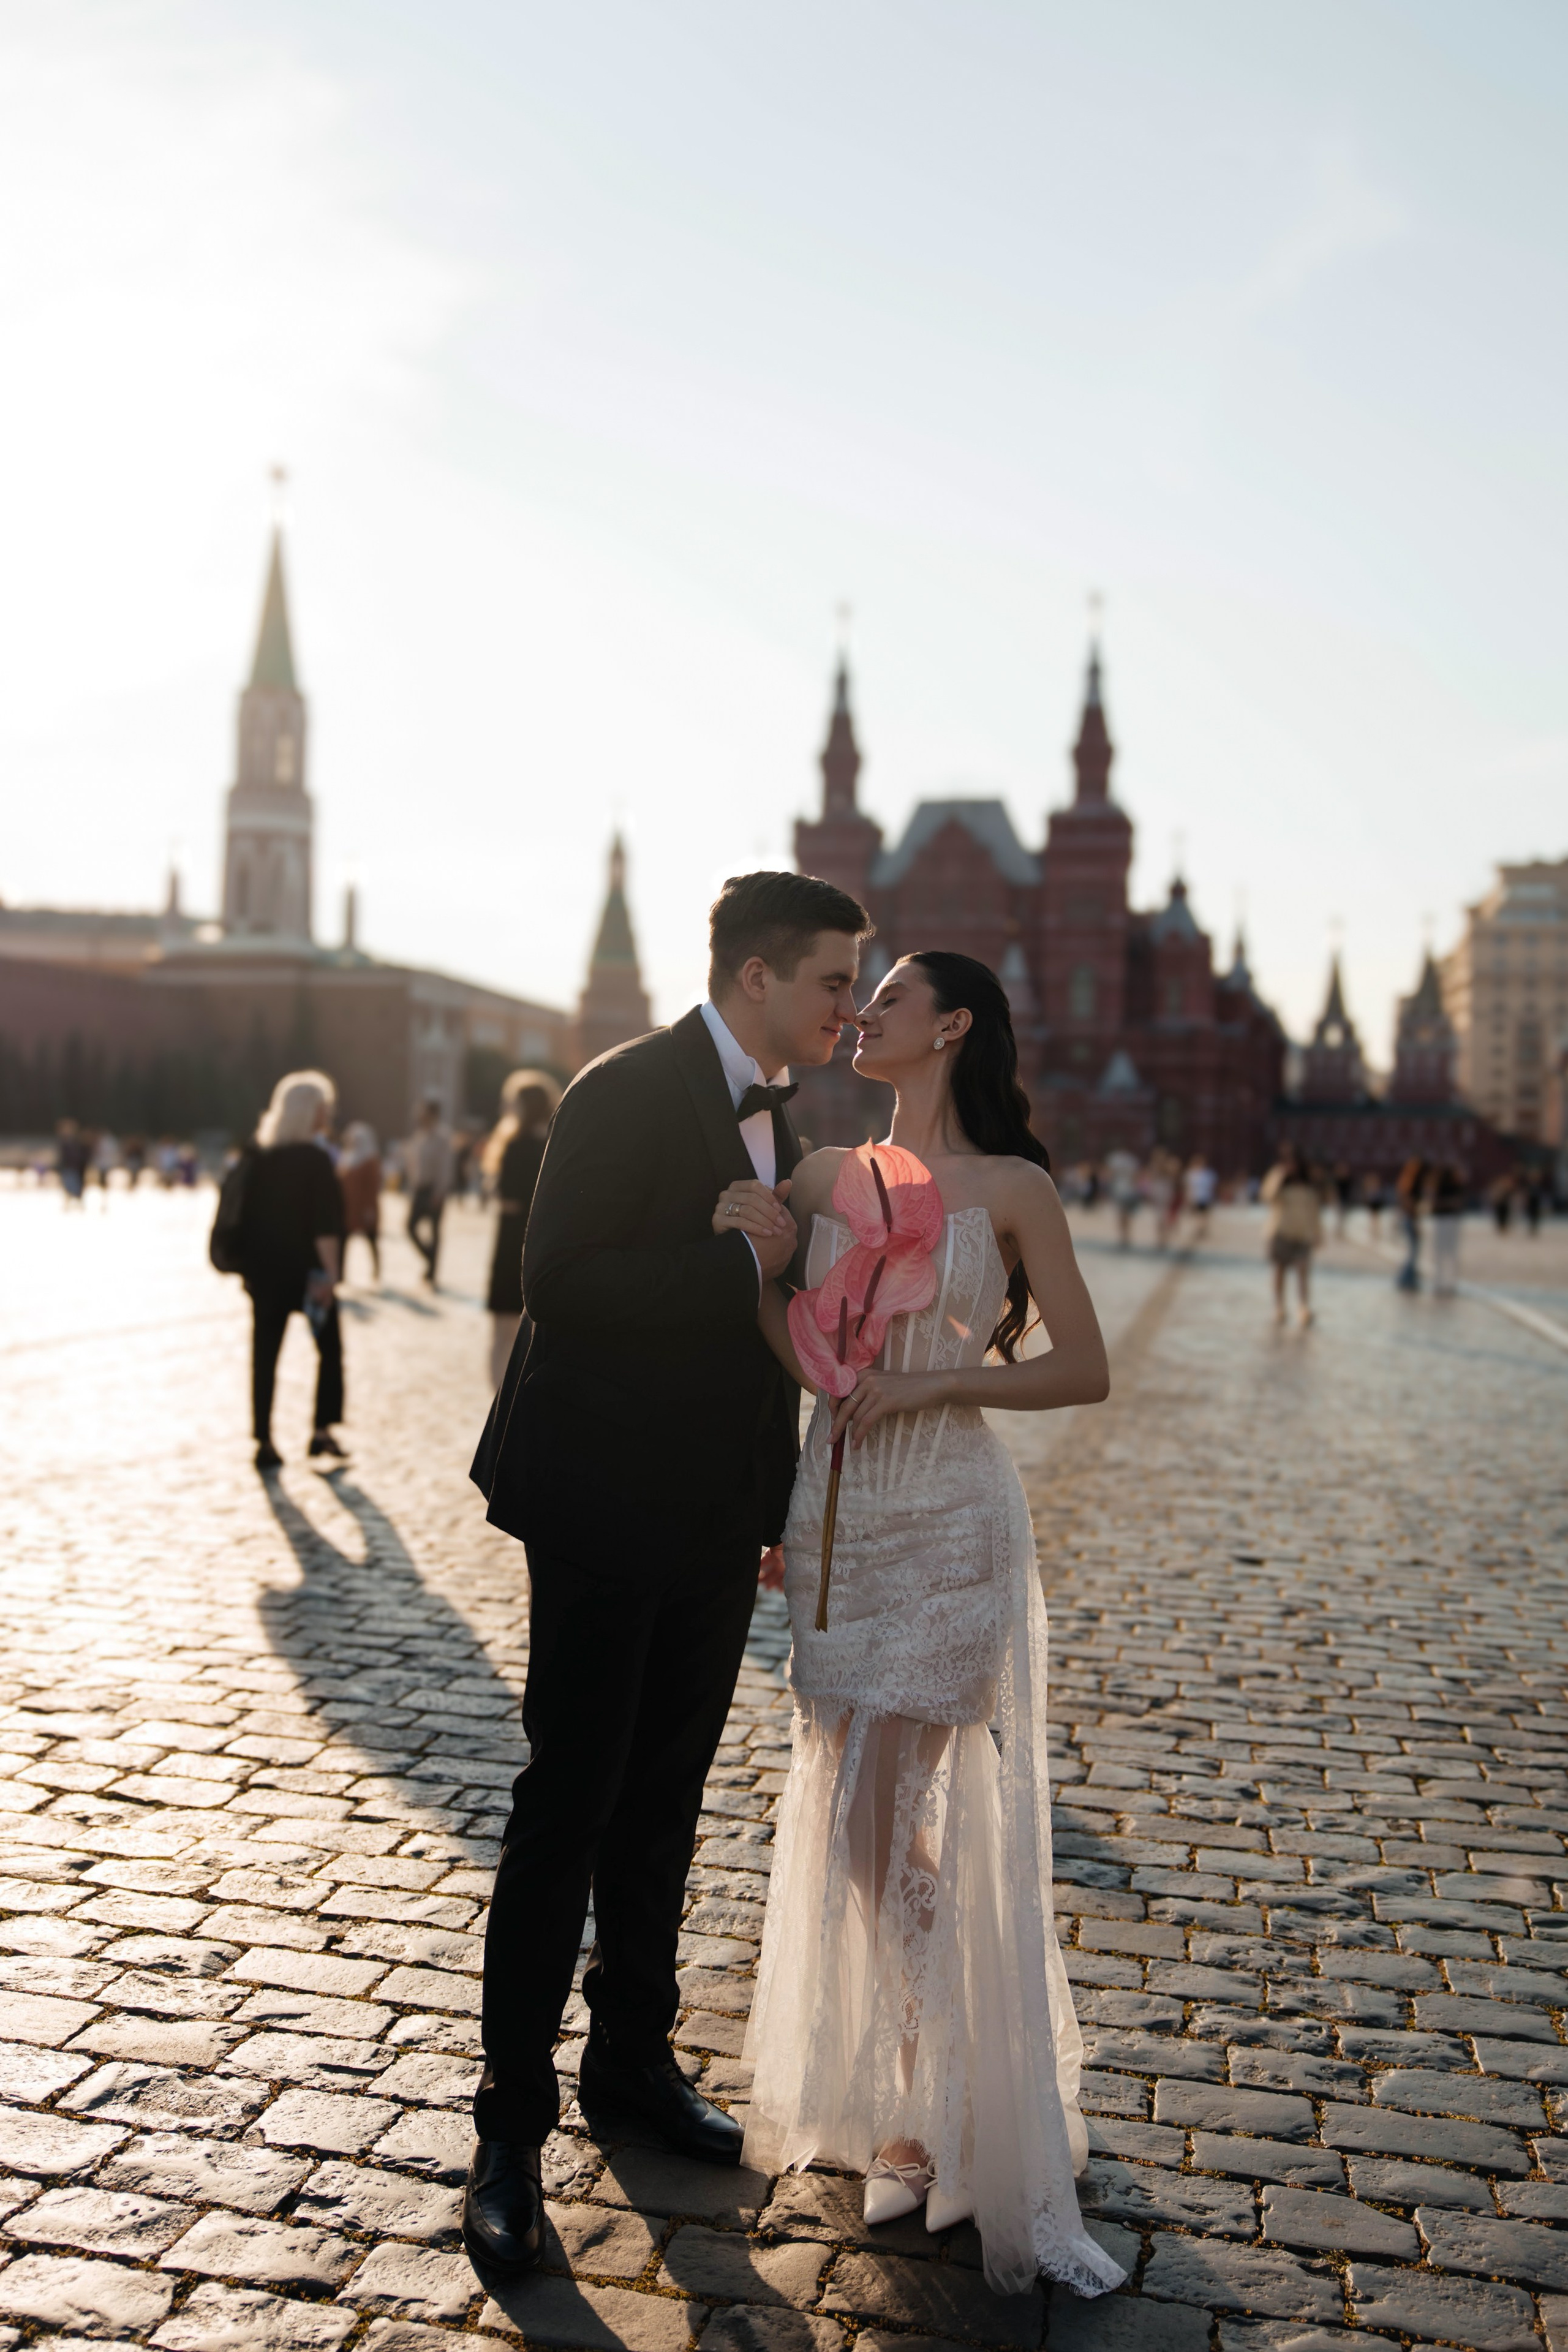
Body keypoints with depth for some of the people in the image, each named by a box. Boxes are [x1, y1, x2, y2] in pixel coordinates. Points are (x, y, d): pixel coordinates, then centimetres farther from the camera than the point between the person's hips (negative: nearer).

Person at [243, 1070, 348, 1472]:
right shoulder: (315, 1158, -12)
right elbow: (325, 1225, -19)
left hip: (264, 1270, 5)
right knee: (330, 1348, 10)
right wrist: (330, 1272, -18)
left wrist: (250, 1269, 18)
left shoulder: (260, 1157, 7)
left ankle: (264, 1443, 8)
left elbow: (249, 1216, 12)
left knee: (265, 1354, 7)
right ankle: (322, 1431, 8)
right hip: (306, 1270, -5)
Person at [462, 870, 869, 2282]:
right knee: (568, 1806, 1)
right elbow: (561, 1282, -23)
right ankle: (512, 2124, 15)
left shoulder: (775, 1116, 12)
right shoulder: (629, 1093, -13)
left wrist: (778, 1508, 17)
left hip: (714, 1526, 8)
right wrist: (741, 1256, -21)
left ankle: (633, 2058, 34)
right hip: (608, 1513, -7)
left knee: (665, 1804, 18)